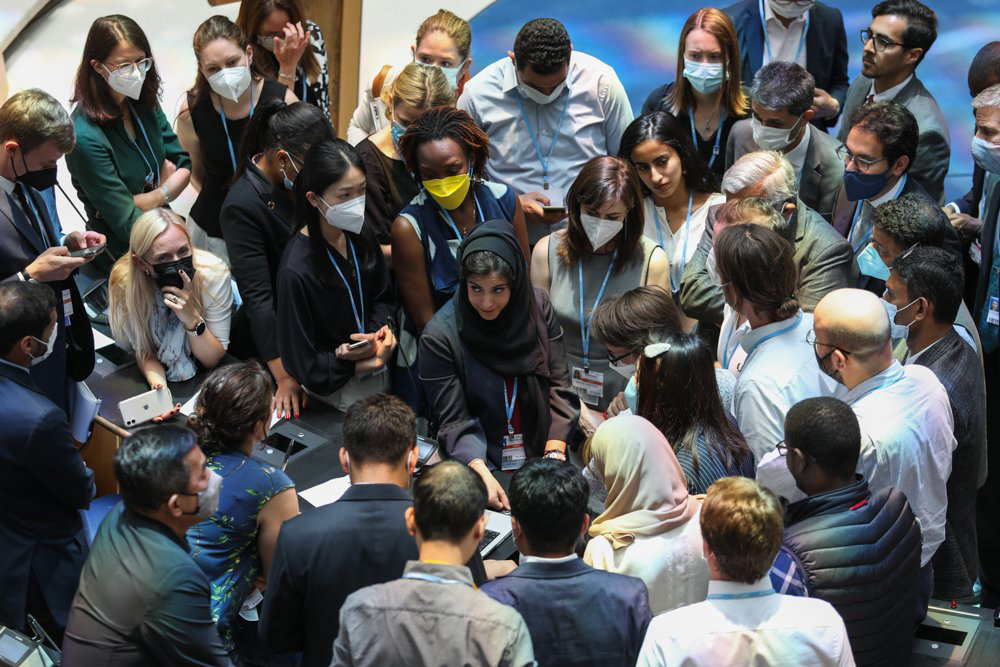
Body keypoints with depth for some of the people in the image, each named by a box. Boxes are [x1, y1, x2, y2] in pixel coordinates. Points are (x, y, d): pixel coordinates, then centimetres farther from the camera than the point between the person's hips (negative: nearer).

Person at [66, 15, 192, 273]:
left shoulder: (145, 104, -2)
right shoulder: (86, 136, -24)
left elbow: (183, 165, 2)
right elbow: (128, 223, -22)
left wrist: (154, 196, -14)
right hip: (124, 251, -7)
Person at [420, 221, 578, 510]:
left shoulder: (537, 307, 0)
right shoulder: (439, 336, -10)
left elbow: (559, 386, 2)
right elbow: (453, 421, -8)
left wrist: (555, 454, -11)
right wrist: (483, 475, -24)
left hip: (541, 459, 3)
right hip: (481, 464, -3)